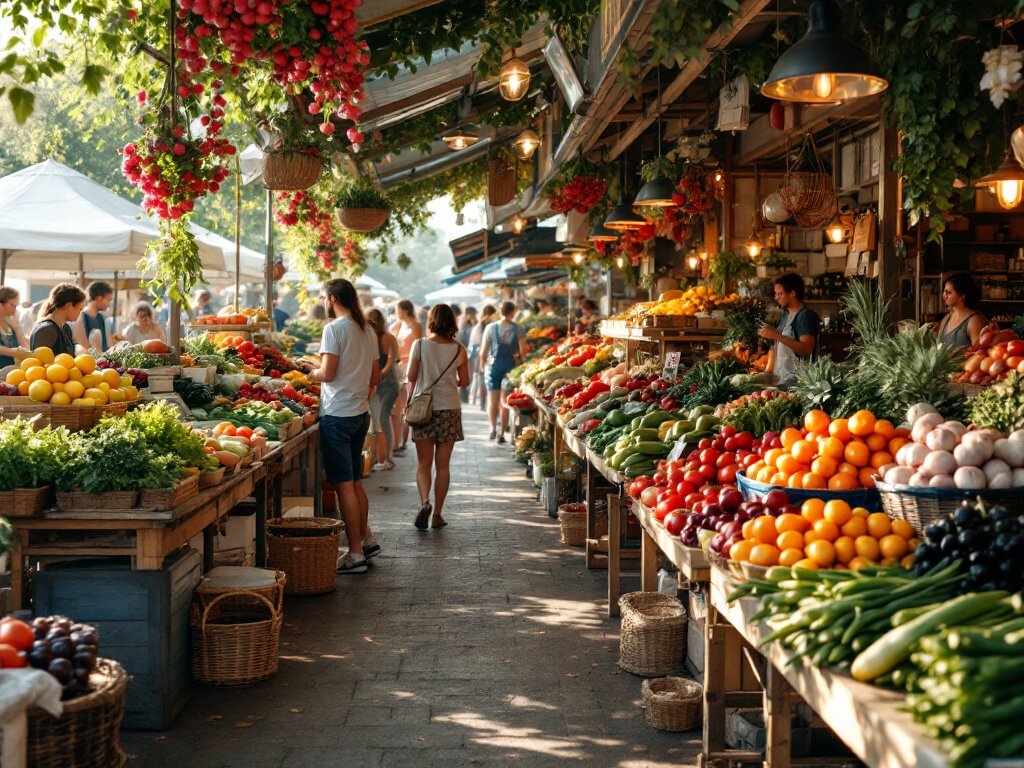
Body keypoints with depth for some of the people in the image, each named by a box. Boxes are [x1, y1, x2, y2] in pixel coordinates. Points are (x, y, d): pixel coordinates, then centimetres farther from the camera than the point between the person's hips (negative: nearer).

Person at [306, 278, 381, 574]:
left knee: (344, 486, -3)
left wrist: (311, 373, 2)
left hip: (338, 415, -8)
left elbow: (328, 373, -17)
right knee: (355, 482, 19)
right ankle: (367, 540, 27)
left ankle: (355, 555, 0)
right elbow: (375, 377, 16)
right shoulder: (367, 330, 12)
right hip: (361, 414, 8)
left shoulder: (334, 329, -12)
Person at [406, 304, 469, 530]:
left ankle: (425, 502, -18)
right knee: (442, 465, 8)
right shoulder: (459, 350, -2)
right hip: (450, 409, 1)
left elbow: (411, 377, -4)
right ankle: (437, 515, 10)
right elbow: (464, 382, 5)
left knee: (424, 463, 6)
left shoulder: (420, 345, -6)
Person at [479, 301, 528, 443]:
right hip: (511, 366, 0)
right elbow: (524, 350, -9)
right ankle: (501, 433, 6)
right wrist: (518, 357, 11)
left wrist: (482, 365, 12)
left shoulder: (491, 328, -4)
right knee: (506, 401, 7)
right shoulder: (516, 329, -5)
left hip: (494, 365, 0)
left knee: (492, 399, 8)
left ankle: (493, 428, -8)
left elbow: (483, 351, -2)